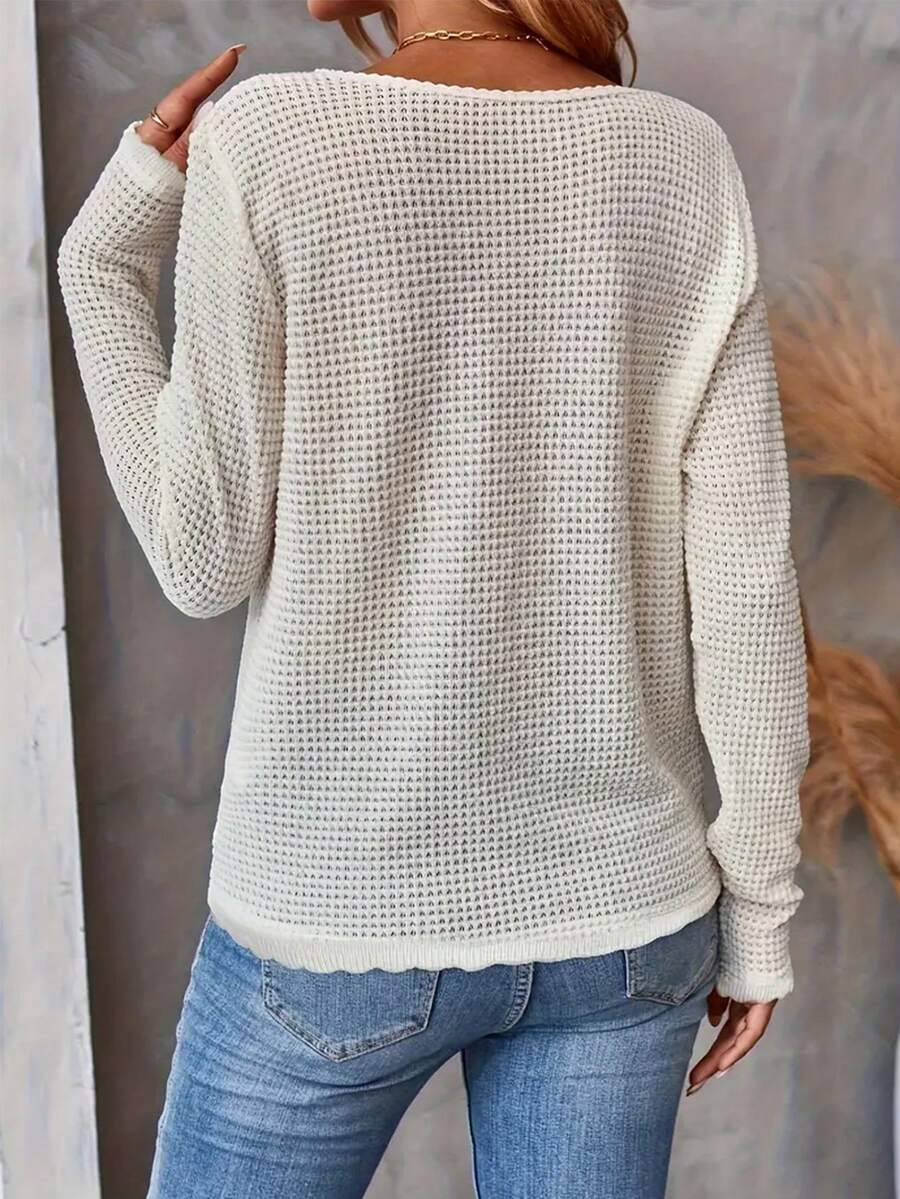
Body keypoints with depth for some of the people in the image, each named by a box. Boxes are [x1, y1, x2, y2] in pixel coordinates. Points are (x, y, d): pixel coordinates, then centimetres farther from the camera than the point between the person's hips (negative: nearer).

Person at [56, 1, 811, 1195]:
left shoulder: (262, 144, -14)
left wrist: (104, 264, 1)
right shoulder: (684, 163, -5)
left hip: (345, 907, -3)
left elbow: (208, 562, -10)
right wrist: (761, 902, 5)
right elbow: (745, 577, -6)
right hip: (616, 906, 3)